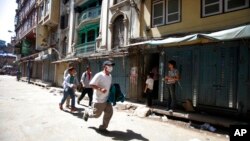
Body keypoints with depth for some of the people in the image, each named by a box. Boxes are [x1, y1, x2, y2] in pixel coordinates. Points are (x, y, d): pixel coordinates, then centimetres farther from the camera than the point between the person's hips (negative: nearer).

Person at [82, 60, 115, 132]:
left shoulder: (110, 76, 7)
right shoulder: (99, 75, -19)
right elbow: (91, 84, -20)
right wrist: (100, 89, -28)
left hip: (107, 99, 7)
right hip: (98, 100, -7)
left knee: (109, 113, 3)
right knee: (96, 114, 6)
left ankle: (103, 127, 19)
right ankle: (87, 113, 37)